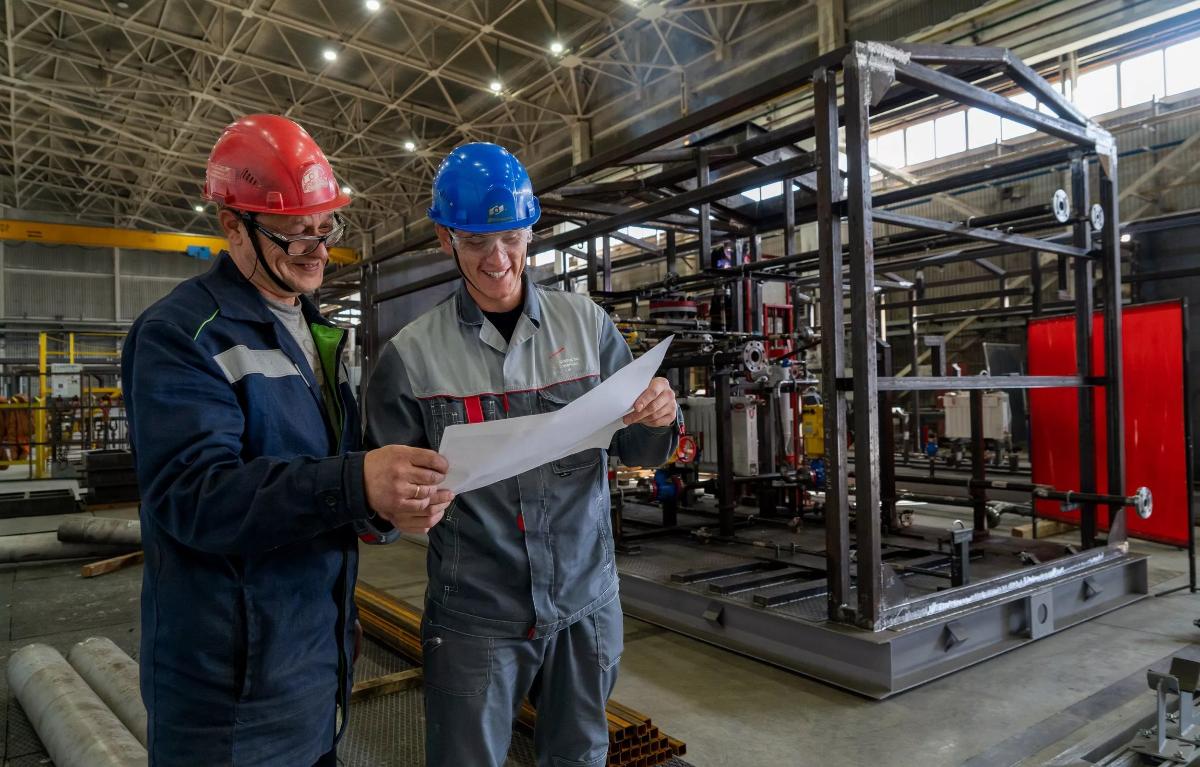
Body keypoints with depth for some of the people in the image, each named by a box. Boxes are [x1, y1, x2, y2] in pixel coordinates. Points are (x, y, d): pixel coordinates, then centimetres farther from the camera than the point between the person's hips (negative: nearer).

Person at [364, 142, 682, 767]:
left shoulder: (587, 324, -1)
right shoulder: (409, 355, -6)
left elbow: (636, 452, 4)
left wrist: (658, 420, -17)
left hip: (586, 600, 3)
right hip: (474, 614, -2)